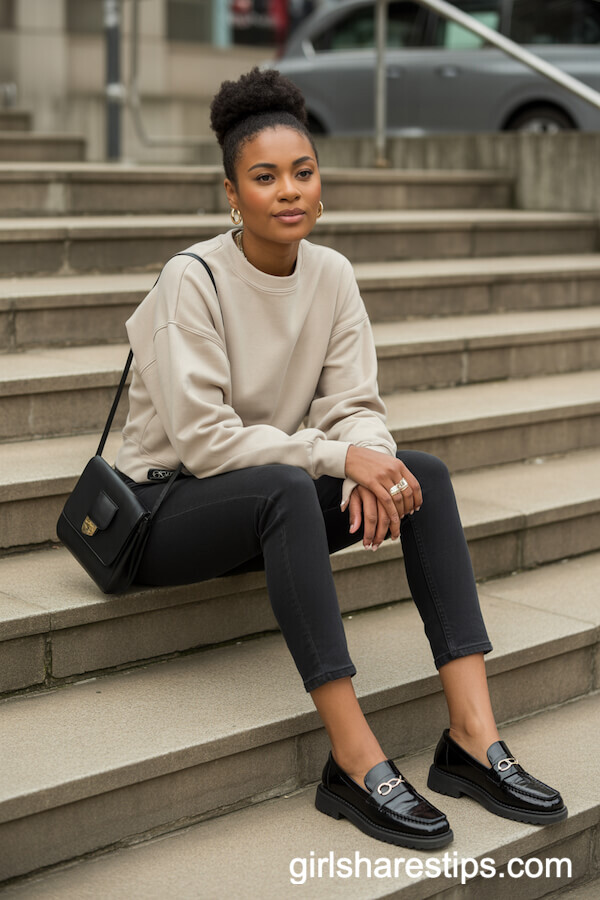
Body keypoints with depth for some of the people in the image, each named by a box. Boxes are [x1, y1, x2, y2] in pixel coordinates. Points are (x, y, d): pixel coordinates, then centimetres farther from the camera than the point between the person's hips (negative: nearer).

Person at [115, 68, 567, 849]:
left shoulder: (331, 274, 0)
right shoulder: (192, 281, -17)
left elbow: (355, 407, -2)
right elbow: (202, 438, -23)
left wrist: (367, 461, -25)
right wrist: (335, 455, -26)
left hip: (273, 505, 6)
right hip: (164, 507, -6)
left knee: (425, 474, -16)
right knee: (286, 488, -37)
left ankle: (473, 737, -22)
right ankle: (355, 762, -36)